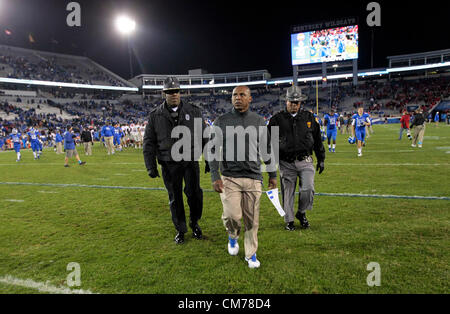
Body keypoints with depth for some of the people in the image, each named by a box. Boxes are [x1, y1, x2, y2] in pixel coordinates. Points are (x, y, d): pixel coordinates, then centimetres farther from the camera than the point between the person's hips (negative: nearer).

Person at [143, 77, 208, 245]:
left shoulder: (194, 111, 4)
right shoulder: (155, 115, 4)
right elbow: (149, 142, 6)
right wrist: (151, 166, 1)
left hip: (191, 161, 0)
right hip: (169, 164, 1)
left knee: (194, 193, -1)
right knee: (175, 198, 9)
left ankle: (194, 223, 27)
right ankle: (180, 229, 28)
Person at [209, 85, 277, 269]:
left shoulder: (259, 122, 7)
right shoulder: (221, 122, 2)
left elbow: (267, 150, 14)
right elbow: (213, 150, 1)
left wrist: (273, 175, 14)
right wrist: (215, 177, -8)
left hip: (254, 178, 2)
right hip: (229, 178, -1)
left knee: (252, 219, 7)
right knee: (232, 215, -10)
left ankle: (251, 254, 27)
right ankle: (233, 236, 26)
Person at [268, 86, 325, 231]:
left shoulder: (309, 117, 9)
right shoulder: (277, 119, 2)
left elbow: (317, 139, 15)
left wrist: (321, 159, 15)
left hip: (305, 161, 1)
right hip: (286, 163, -1)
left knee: (308, 189, -8)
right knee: (288, 192, 5)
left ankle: (301, 213, 20)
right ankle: (289, 220, 23)